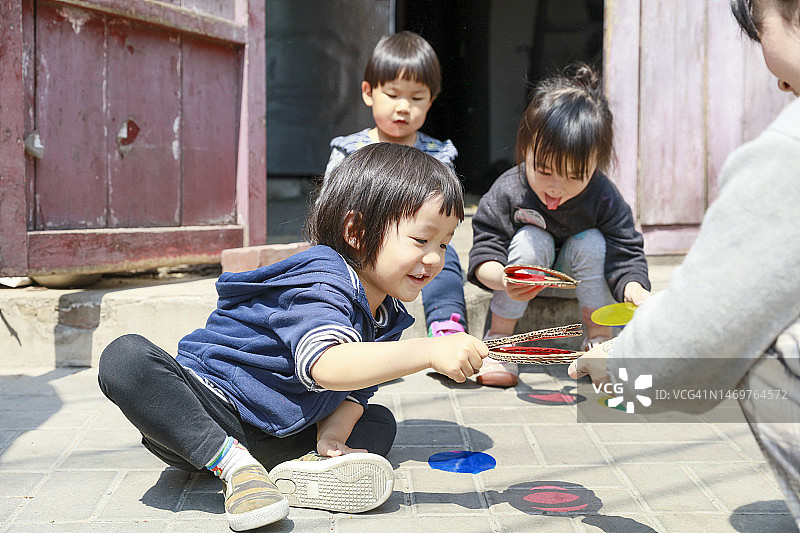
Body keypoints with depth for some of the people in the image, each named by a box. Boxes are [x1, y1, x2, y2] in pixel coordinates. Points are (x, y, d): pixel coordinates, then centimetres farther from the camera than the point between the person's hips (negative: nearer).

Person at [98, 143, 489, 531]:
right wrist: (429, 352, -46)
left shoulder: (387, 314, 5)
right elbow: (326, 366, -40)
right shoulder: (318, 284, -22)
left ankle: (308, 470, -24)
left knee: (380, 422, 6)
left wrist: (330, 437, -17)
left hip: (273, 439, 8)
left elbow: (354, 391, 4)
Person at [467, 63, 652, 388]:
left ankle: (599, 338, -12)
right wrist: (502, 279, -48)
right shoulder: (507, 192, -27)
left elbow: (625, 253, -24)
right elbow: (484, 250, -25)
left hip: (576, 277, 1)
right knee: (531, 240, -31)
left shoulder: (604, 198, -24)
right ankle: (499, 336, -20)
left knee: (591, 243, -28)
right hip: (525, 280, -1)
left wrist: (633, 286, -47)